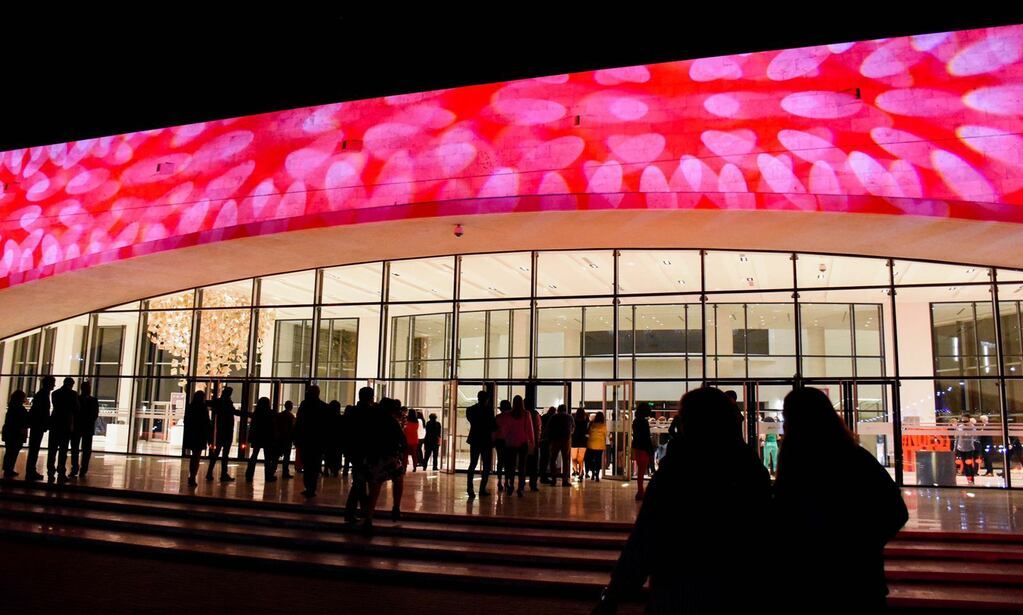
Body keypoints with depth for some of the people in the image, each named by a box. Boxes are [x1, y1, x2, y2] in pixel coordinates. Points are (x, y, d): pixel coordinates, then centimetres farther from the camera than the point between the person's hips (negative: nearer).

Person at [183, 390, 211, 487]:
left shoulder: (189, 407, 3)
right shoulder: (204, 409, -13)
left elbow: (186, 422, 8)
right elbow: (207, 424, -12)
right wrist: (209, 438, -6)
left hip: (190, 435, 5)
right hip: (200, 436, -5)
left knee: (193, 457, 19)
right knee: (197, 457, 2)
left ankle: (192, 477, 24)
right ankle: (193, 478, -2)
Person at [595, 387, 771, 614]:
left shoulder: (677, 466, -17)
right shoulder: (752, 467, -5)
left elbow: (644, 538, -19)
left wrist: (612, 596, -13)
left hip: (680, 595, -3)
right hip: (739, 595, 4)